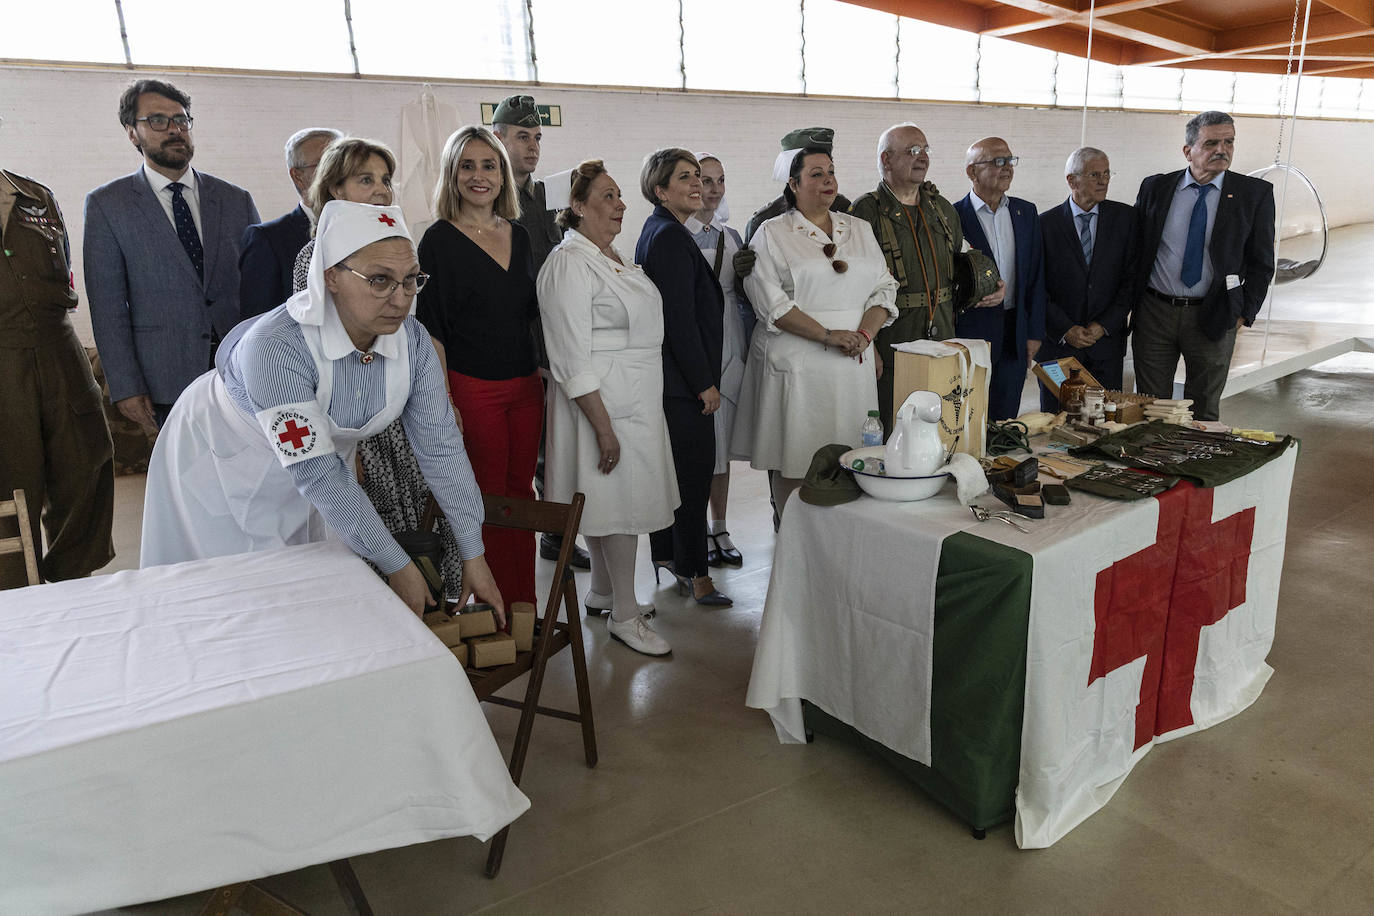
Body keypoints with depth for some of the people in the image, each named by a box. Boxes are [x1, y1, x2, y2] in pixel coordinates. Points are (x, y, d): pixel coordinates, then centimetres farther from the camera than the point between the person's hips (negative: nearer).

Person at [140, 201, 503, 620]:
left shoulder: (413, 340, -21)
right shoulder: (277, 346, -37)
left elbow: (441, 448, -14)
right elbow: (318, 475, -35)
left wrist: (474, 557, -12)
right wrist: (397, 566, -30)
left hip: (316, 460, 5)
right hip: (224, 462, -4)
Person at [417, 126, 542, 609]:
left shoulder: (518, 235, 12)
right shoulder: (440, 240, -5)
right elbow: (432, 329, -9)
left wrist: (541, 375, 14)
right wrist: (444, 401, -15)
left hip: (525, 386, 5)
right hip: (473, 388, -5)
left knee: (521, 493, 10)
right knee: (487, 500, 1)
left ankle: (526, 606, 22)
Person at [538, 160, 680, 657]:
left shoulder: (613, 257, 15)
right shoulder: (569, 264, -16)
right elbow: (573, 359, -21)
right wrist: (604, 426, -23)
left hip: (636, 400, 10)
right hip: (603, 402, -9)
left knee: (613, 499, 17)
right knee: (621, 502, -3)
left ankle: (602, 590, 32)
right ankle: (624, 615, 9)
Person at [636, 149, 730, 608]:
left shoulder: (660, 231, 15)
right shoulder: (670, 237, -17)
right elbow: (681, 319, -21)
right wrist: (704, 383, -16)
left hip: (670, 376, 11)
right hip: (684, 379, -11)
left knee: (673, 466, 18)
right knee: (695, 470, -3)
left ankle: (666, 553, 31)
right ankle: (694, 572, 7)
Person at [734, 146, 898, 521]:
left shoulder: (860, 230, 16)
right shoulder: (772, 234, 2)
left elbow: (884, 287, 11)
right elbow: (771, 303, -9)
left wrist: (864, 334, -7)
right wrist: (827, 335, -16)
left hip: (853, 364, 4)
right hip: (795, 362, -4)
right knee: (792, 462, -3)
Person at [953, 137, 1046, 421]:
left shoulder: (1027, 212, 11)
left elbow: (1036, 277, 11)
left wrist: (1034, 332, 7)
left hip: (1015, 336, 5)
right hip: (969, 332, -4)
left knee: (1006, 420, 8)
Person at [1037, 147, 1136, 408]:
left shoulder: (1124, 217, 5)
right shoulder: (1046, 223, -1)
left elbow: (1132, 277, 2)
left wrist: (1105, 325, -8)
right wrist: (1066, 329, -11)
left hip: (1107, 340, 2)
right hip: (1057, 343, -1)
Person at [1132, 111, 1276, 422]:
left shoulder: (1255, 193, -1)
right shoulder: (1155, 187, 2)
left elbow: (1261, 263, 3)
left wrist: (1244, 314, -4)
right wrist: (1131, 304, 2)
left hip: (1213, 318, -1)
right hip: (1154, 312, 1)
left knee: (1204, 414, 9)